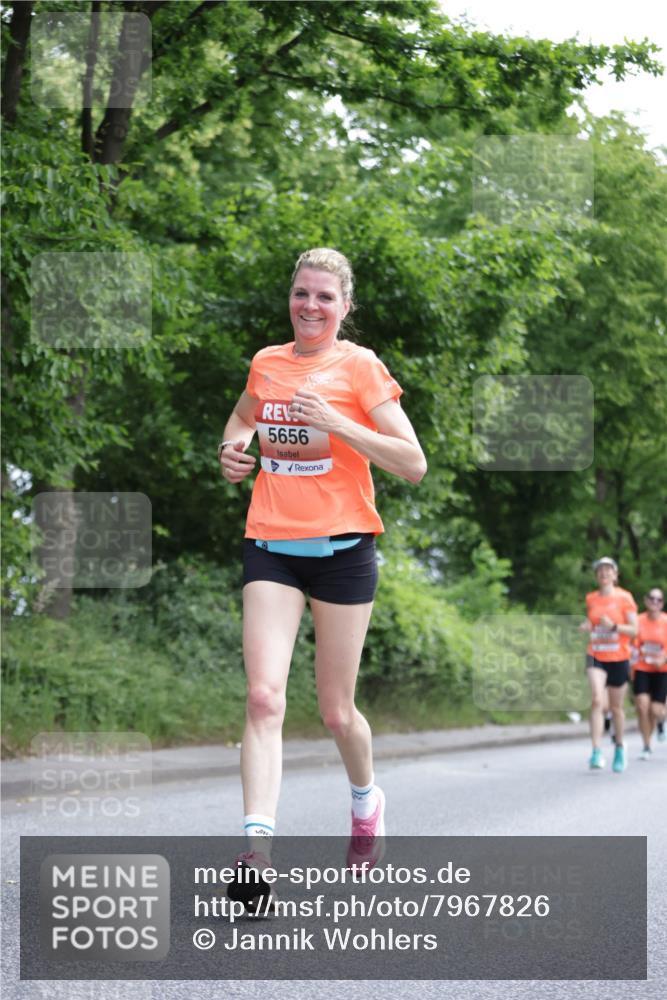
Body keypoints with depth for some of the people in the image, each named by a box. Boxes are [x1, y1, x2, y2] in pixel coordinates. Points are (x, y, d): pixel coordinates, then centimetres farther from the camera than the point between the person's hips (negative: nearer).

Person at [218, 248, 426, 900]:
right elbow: (242, 416, 33)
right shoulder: (266, 363, 10)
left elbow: (414, 464, -10)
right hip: (271, 546, 3)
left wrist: (336, 423, -19)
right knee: (264, 696, -15)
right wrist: (232, 447, 10)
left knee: (336, 711, 7)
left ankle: (365, 801, 38)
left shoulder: (360, 367, -3)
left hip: (341, 547, -3)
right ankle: (257, 847, -23)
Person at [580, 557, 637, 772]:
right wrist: (586, 627, -3)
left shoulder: (624, 598, -4)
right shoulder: (591, 599, 6)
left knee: (616, 707, 10)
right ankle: (596, 752, -24)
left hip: (619, 658, -1)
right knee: (597, 700, -20)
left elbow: (634, 630, -5)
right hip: (596, 657, 1)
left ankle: (619, 748, 33)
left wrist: (613, 626, -21)